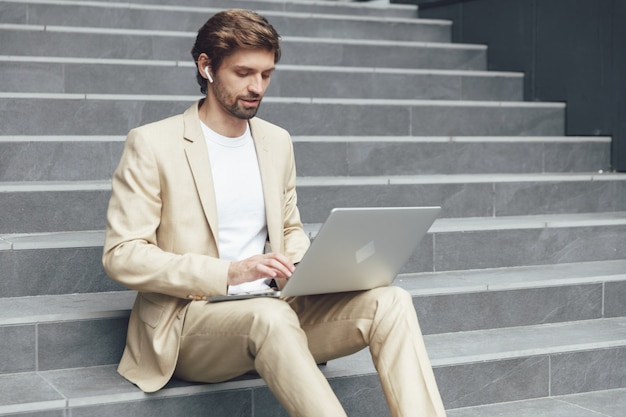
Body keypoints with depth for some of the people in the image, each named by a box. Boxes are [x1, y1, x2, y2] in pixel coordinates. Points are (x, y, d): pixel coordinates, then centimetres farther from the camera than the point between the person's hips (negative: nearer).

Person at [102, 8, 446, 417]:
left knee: (390, 301, -18)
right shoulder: (151, 145, -5)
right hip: (187, 321, -5)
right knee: (272, 315, -38)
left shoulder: (277, 142, 13)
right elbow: (121, 254, -10)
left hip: (271, 309, 6)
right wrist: (229, 273, -21)